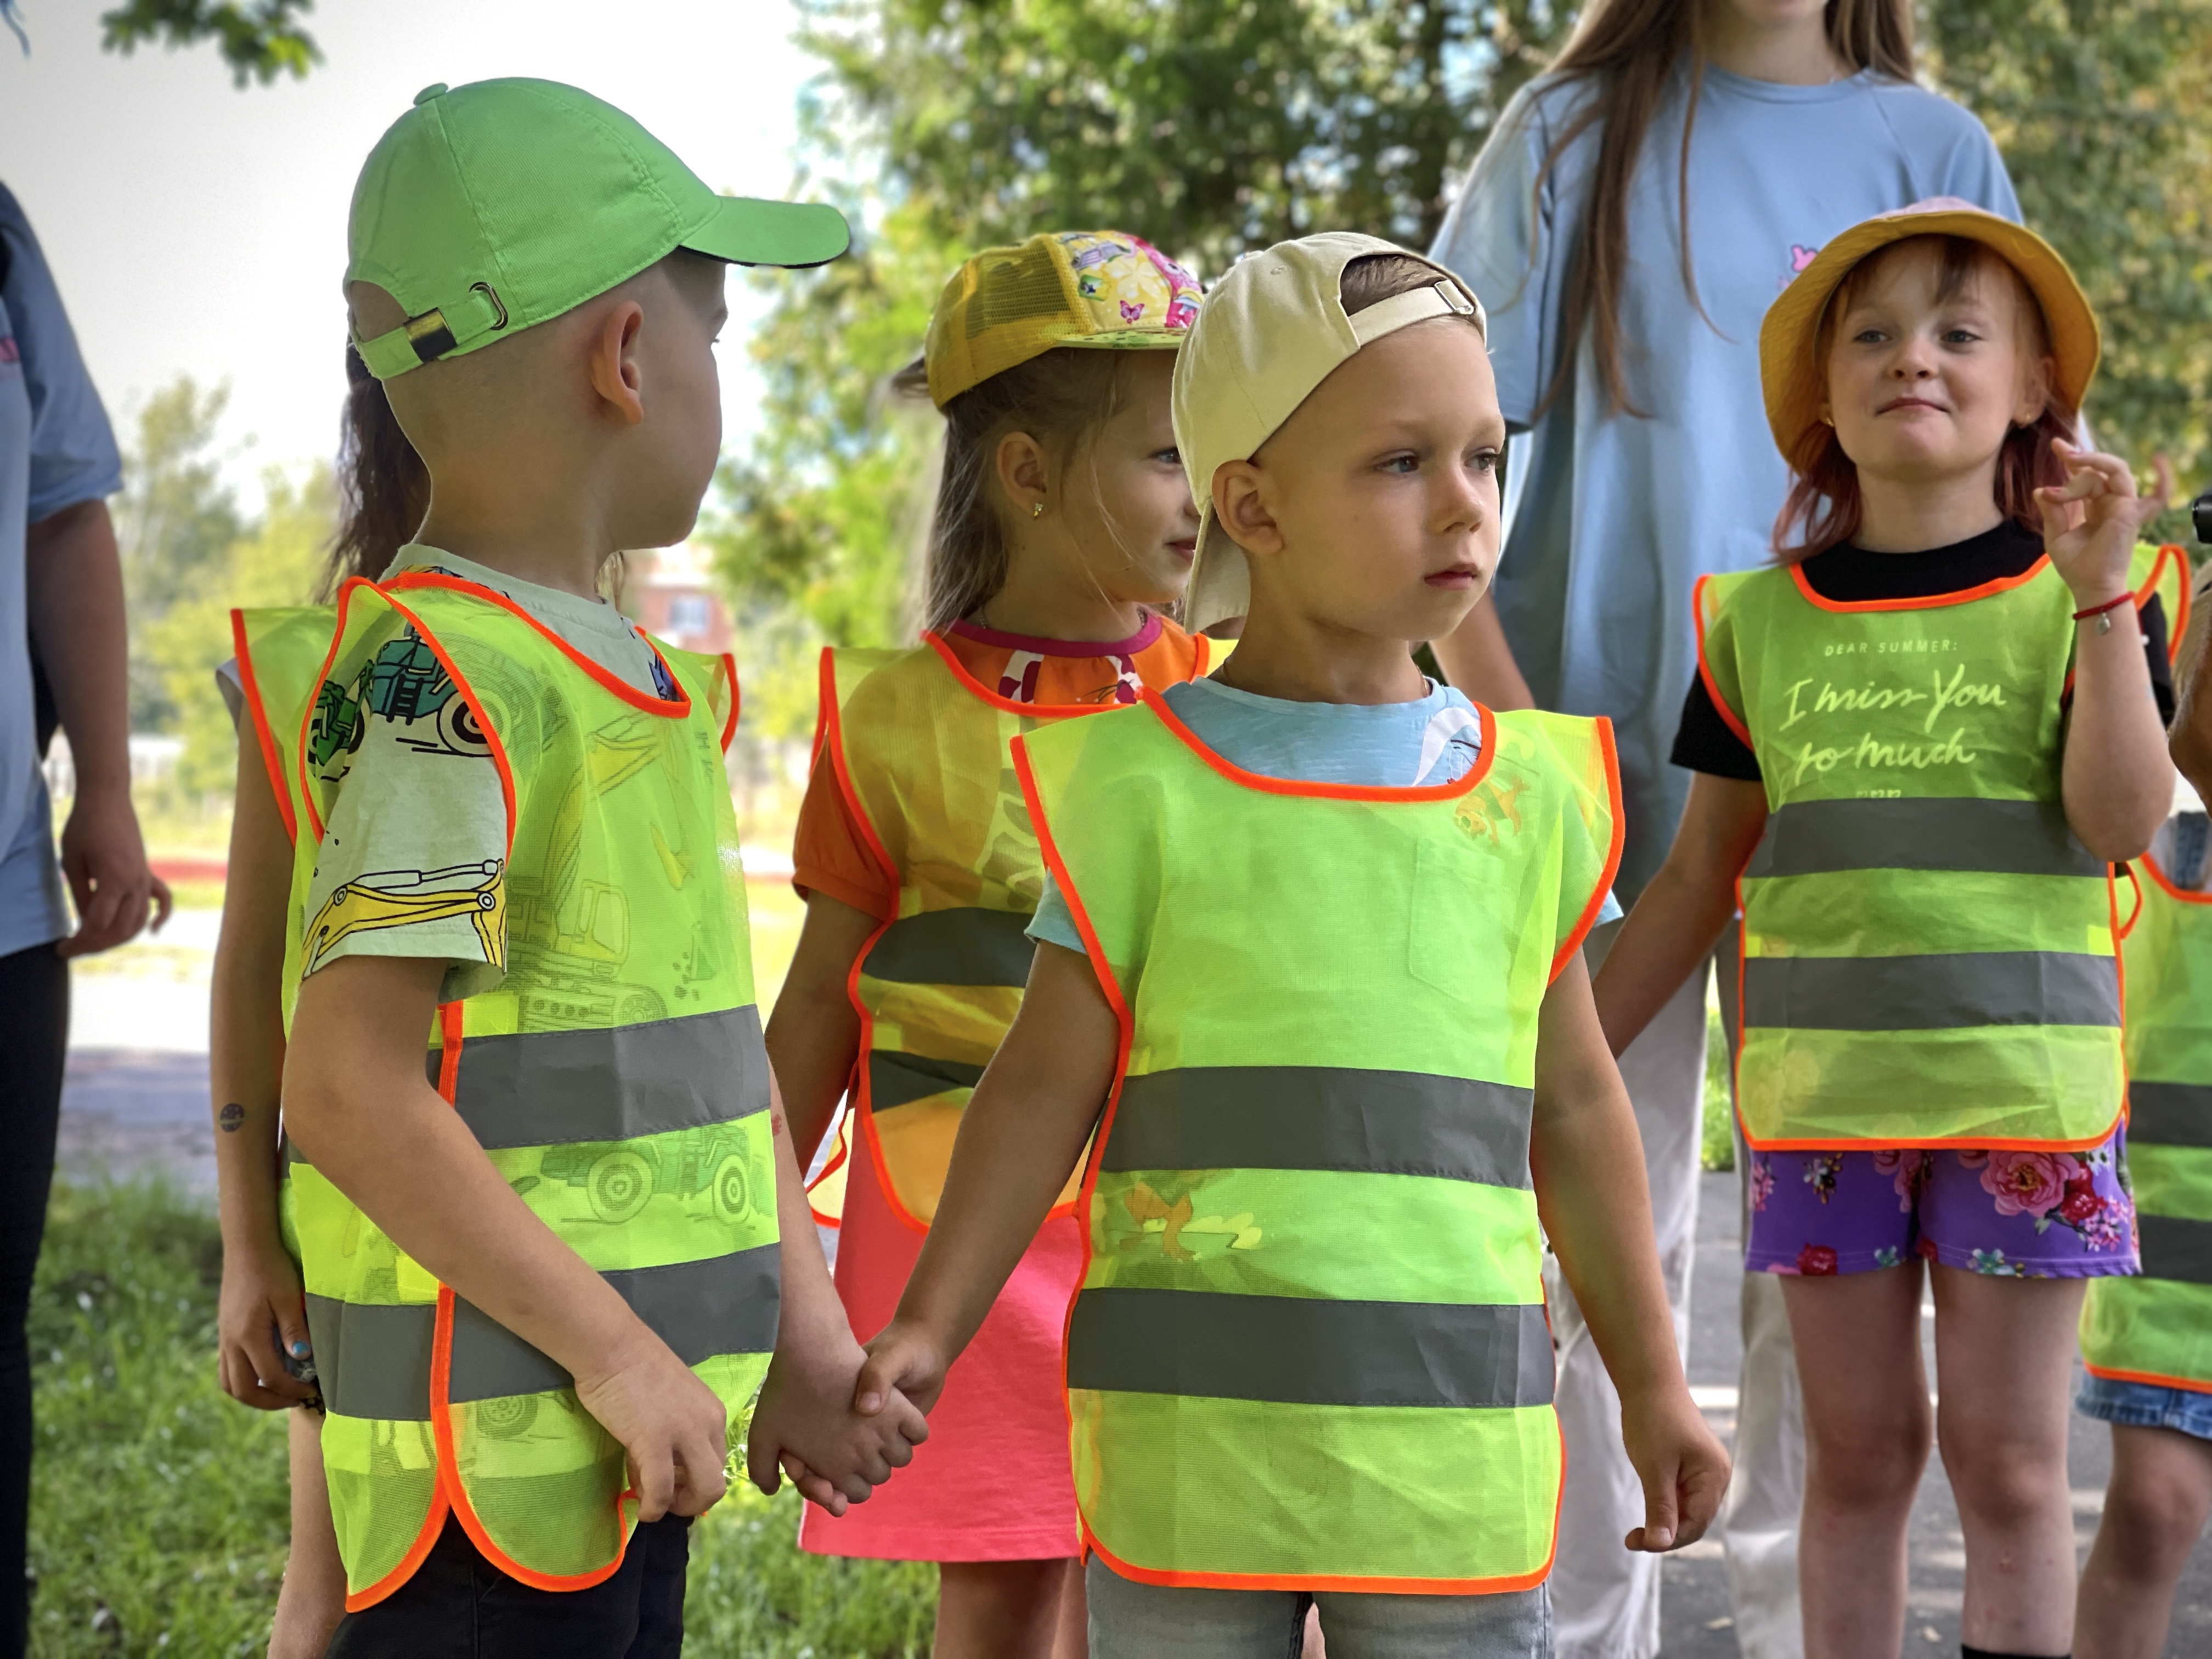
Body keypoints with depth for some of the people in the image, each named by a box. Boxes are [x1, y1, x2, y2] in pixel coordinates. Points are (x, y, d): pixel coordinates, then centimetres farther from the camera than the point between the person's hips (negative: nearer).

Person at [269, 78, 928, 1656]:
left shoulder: (647, 687, 13)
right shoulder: (435, 685, -16)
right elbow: (350, 1091, -22)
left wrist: (803, 1336, 13)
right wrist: (609, 1349, -18)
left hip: (633, 1422, 9)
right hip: (494, 1437, -9)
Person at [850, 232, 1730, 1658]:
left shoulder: (1532, 792, 7)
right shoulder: (1146, 783, -2)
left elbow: (1573, 1104, 14)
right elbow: (1048, 1083, 2)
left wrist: (1653, 1385, 18)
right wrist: (927, 1330, -5)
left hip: (1454, 1453, 2)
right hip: (1190, 1445, -2)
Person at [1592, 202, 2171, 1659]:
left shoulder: (2068, 595, 2)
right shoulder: (1758, 620, 7)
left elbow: (2124, 822, -9)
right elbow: (1698, 882, 13)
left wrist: (2102, 596, -15)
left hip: (2021, 1084, -2)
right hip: (1818, 1089, 2)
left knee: (2010, 1460, 2)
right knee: (1858, 1452, 8)